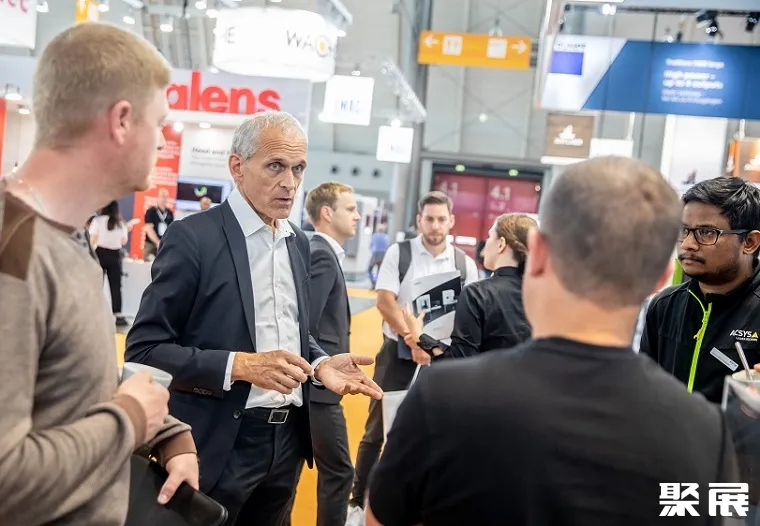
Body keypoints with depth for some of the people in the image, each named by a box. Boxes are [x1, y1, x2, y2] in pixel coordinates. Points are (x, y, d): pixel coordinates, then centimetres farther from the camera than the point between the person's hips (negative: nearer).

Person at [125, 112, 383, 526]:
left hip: (287, 440, 7)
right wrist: (239, 365, -23)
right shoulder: (193, 237, -12)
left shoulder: (298, 243, 8)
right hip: (218, 445, -6)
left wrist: (319, 364, -3)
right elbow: (144, 350, -14)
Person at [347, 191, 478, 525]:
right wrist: (412, 340, -21)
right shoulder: (399, 253, -4)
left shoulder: (464, 264, 2)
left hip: (441, 358, 2)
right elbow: (385, 302, -12)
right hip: (398, 352, -2)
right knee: (376, 431, 5)